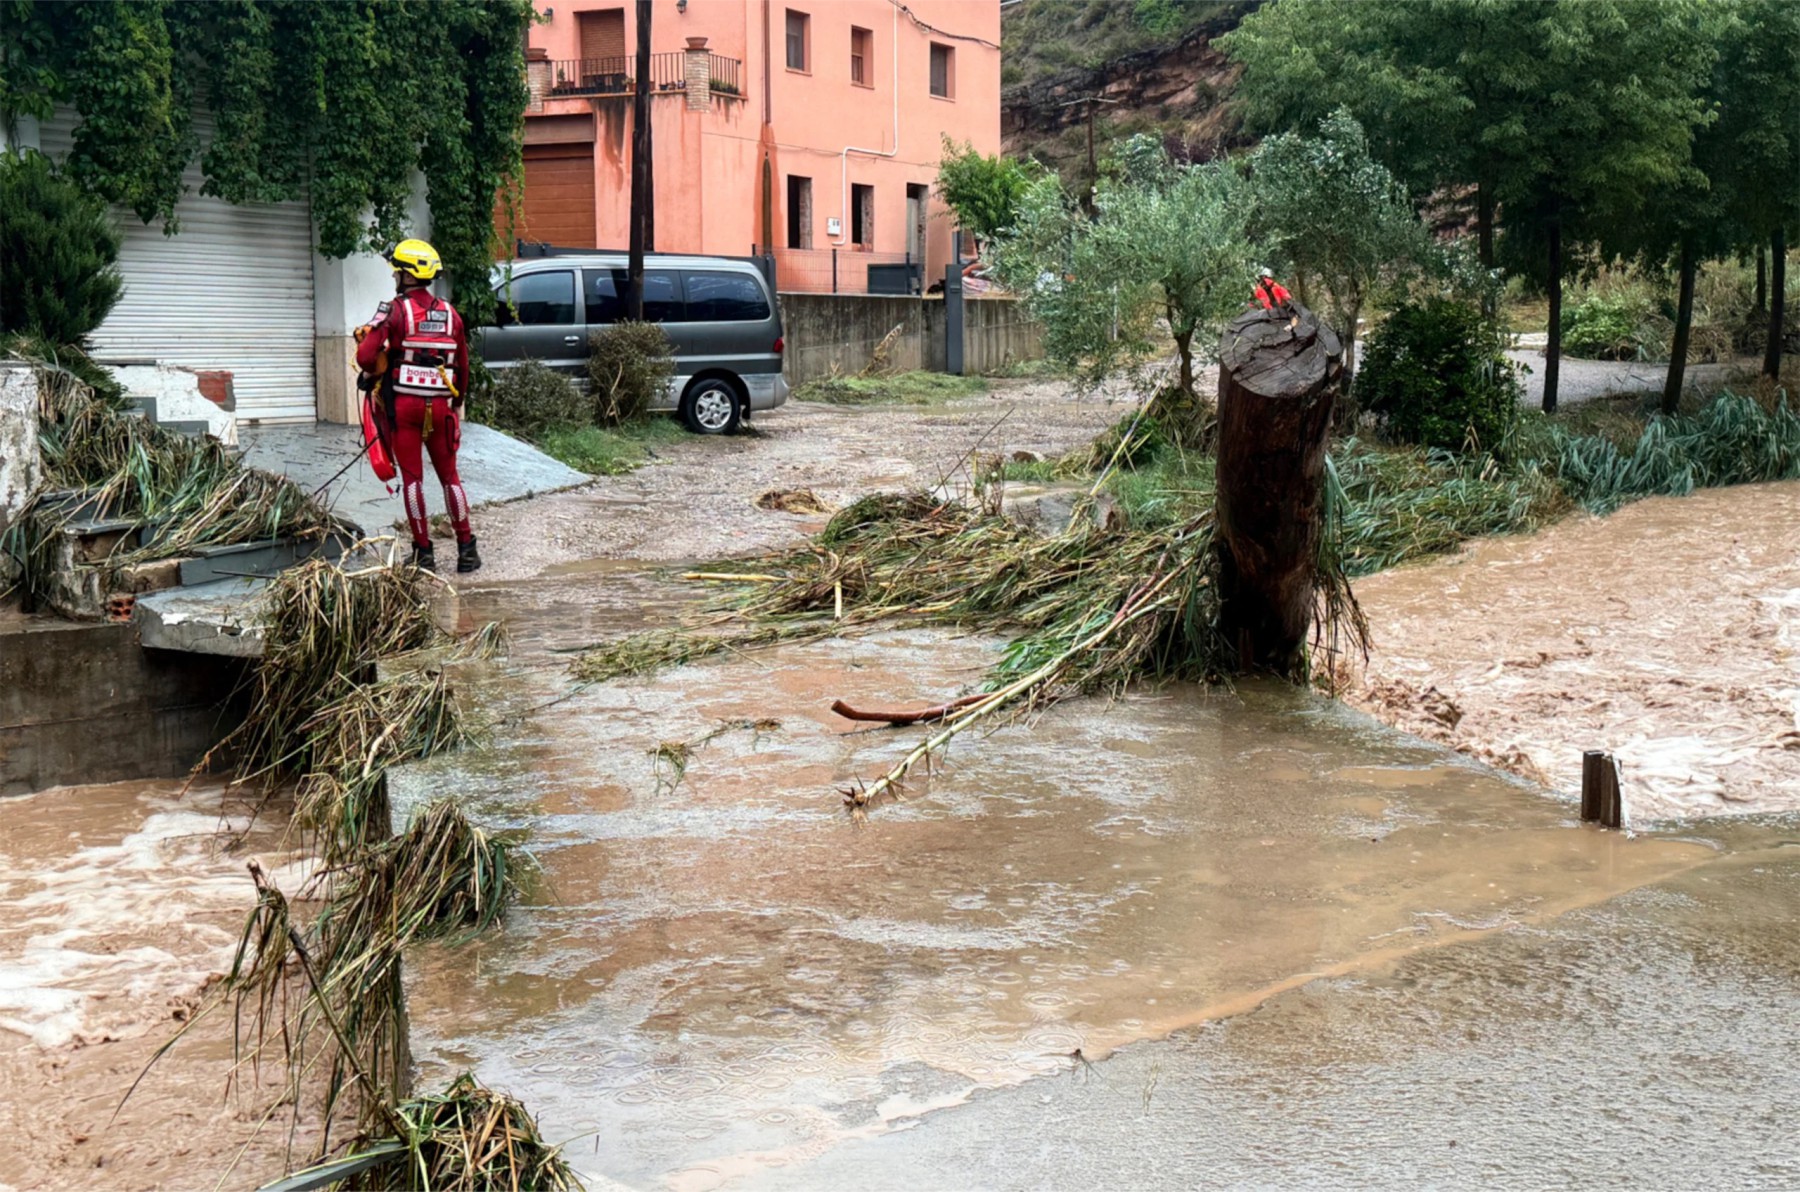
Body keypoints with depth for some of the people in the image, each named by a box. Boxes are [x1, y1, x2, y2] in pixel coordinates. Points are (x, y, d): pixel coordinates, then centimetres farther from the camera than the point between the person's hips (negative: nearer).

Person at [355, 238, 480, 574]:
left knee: (412, 477, 3)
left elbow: (366, 358, -14)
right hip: (440, 406, 4)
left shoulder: (395, 310, -8)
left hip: (403, 405, -4)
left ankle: (423, 552, 4)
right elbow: (463, 366, 11)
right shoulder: (450, 314, 7)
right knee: (449, 475, 12)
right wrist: (457, 405, 23)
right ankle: (466, 548, 11)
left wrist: (372, 372, 9)